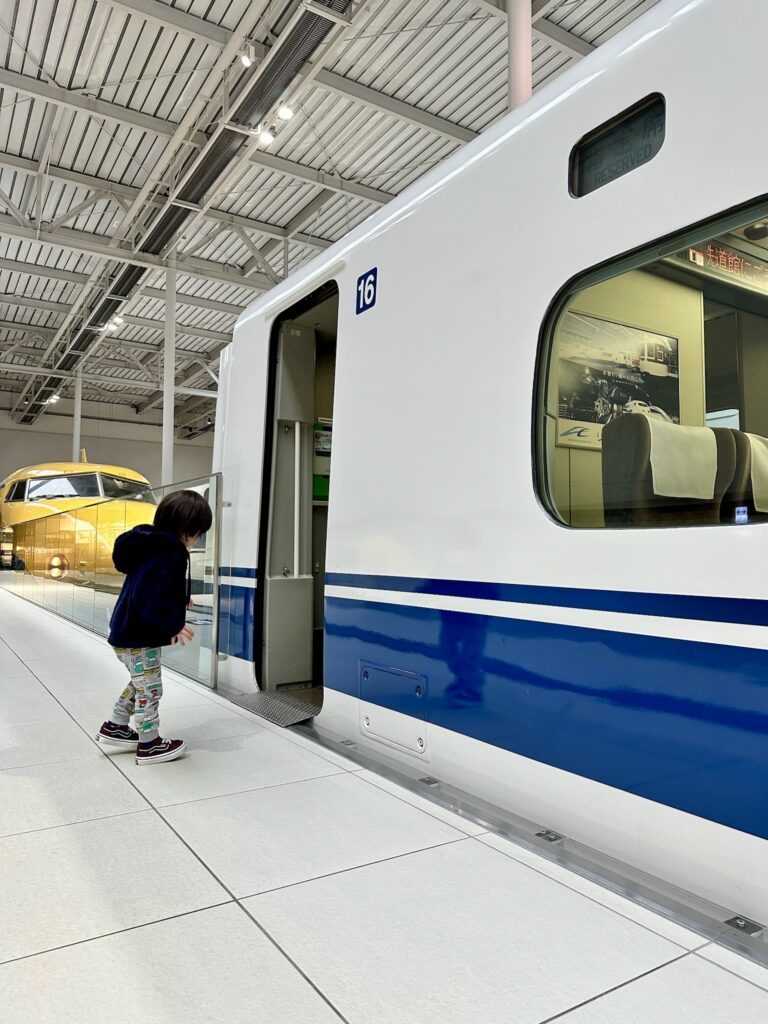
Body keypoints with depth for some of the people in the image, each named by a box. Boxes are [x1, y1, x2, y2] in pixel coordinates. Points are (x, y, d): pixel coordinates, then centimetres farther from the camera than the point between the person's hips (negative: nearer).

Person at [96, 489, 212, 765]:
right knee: (150, 688, 4)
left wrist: (180, 598, 15)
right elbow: (150, 599, -32)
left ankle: (114, 728, 37)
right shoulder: (167, 554, -26)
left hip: (128, 631, 11)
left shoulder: (153, 546, 7)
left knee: (141, 683, 25)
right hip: (138, 636, -11)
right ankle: (149, 745, 17)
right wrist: (173, 626, -26)